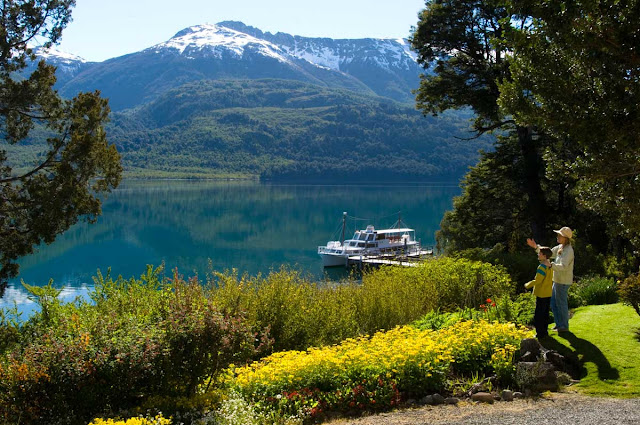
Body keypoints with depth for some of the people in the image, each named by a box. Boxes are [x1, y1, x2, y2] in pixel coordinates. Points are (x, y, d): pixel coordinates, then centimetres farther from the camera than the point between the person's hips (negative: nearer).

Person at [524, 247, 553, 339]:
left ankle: (540, 333, 0)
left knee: (538, 315, -2)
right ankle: (545, 332, 24)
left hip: (541, 294, -9)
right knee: (545, 313, 17)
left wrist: (528, 285, -6)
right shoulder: (550, 265, 6)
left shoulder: (542, 267, -21)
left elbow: (537, 281, -21)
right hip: (548, 293, 9)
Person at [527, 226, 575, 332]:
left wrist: (550, 265, -43)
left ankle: (564, 326, 13)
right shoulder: (560, 247, 10)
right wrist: (536, 247, 12)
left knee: (561, 303, 1)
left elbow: (563, 266, -29)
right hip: (557, 280, 10)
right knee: (553, 302, 16)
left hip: (563, 282, -10)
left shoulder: (568, 251, -19)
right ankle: (559, 323, 27)